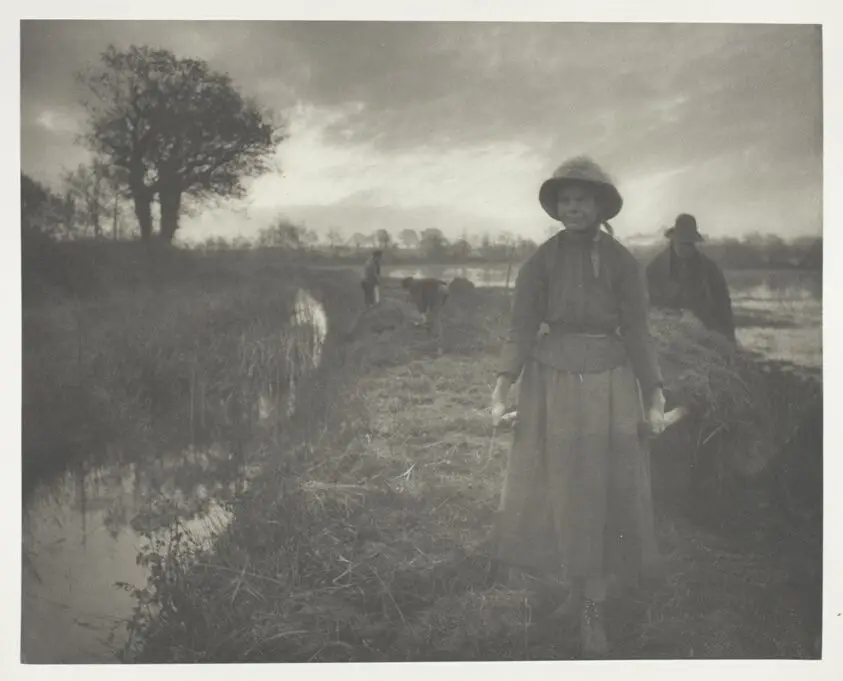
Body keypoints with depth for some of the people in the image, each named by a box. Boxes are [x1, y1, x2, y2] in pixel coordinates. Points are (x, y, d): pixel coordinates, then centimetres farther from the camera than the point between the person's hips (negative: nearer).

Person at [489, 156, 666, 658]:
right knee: (558, 491, 7)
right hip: (552, 381, 1)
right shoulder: (541, 261, 0)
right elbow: (522, 329, -3)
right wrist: (502, 390, -12)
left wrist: (655, 398, -8)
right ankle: (580, 591, 25)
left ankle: (594, 610, 11)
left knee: (603, 494, 2)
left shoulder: (622, 262, -2)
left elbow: (638, 332, -2)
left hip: (607, 384, -1)